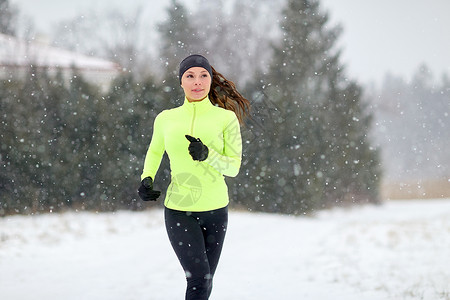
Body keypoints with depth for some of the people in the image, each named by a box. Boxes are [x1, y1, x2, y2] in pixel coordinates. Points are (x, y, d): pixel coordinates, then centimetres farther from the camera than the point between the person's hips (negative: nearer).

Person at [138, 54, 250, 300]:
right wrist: (146, 178, 3)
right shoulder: (166, 119, 1)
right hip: (179, 211, -1)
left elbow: (234, 167, -4)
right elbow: (154, 152, 20)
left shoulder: (226, 118, -3)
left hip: (215, 210, 1)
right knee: (198, 278, -18)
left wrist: (207, 156, -22)